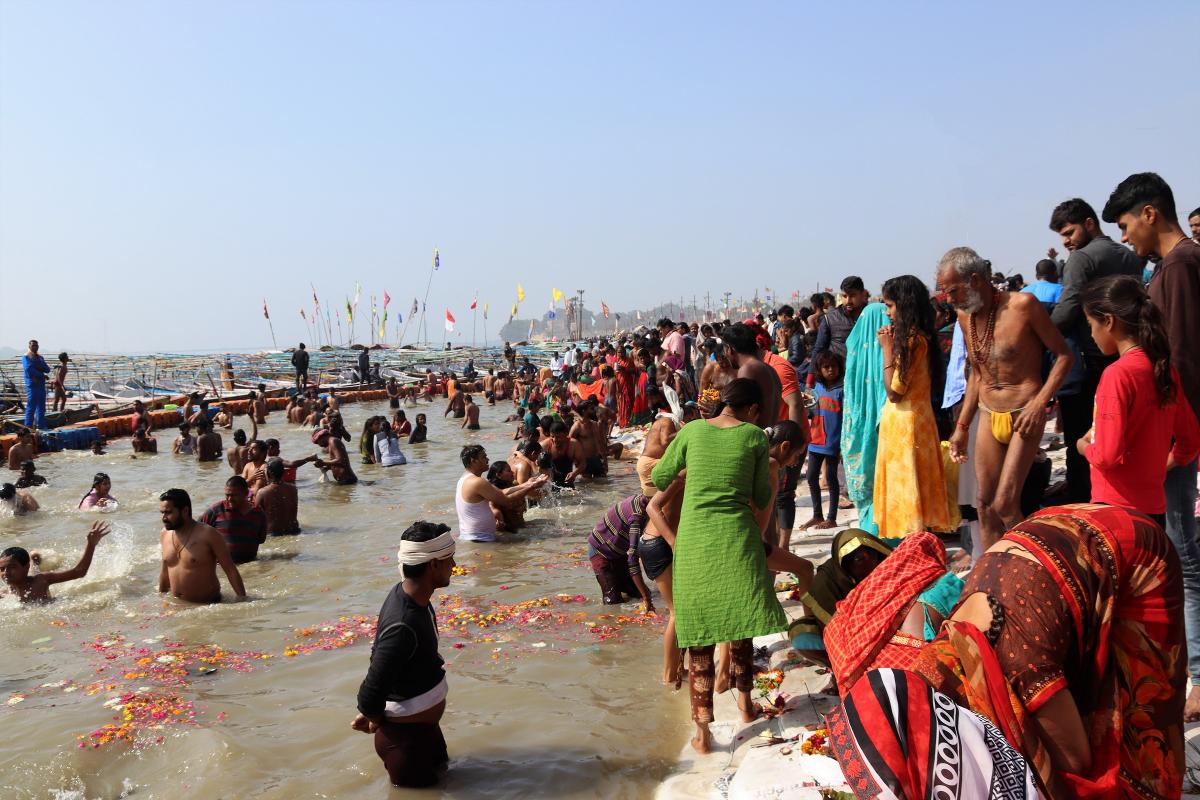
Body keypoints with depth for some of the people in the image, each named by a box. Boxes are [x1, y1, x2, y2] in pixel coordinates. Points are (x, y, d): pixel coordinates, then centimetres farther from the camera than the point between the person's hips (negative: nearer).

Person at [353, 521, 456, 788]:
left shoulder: (408, 593, -7)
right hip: (407, 738, -9)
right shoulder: (404, 626, -36)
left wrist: (374, 713, 10)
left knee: (439, 770, 29)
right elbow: (370, 696, -32)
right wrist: (376, 720, -10)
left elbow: (380, 652, 6)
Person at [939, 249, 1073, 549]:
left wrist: (1039, 403, -19)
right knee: (984, 504, 7)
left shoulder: (1023, 304, -14)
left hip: (1024, 415, -6)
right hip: (988, 415, 6)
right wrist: (961, 426, 15)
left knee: (1005, 505, -11)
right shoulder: (965, 316, 6)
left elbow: (1064, 355, -8)